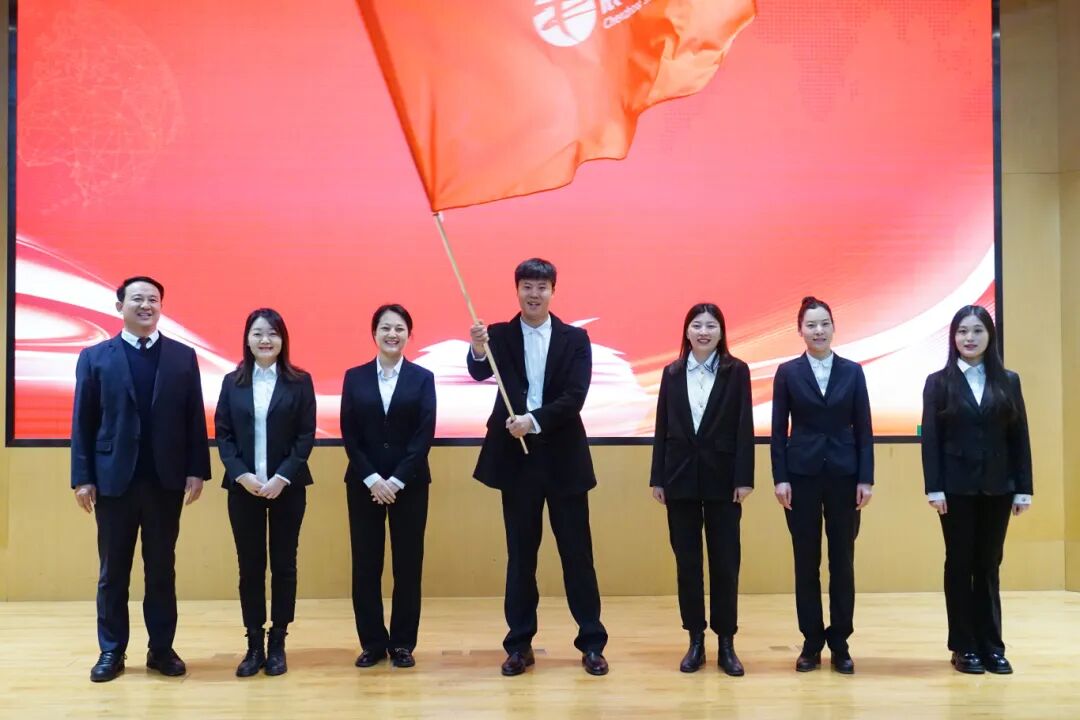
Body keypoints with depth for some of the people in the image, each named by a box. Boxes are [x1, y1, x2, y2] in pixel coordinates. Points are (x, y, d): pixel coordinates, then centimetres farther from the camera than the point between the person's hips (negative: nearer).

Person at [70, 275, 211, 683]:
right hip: (113, 479, 0)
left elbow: (194, 418, 4)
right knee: (113, 570, 7)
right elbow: (82, 422, 2)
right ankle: (111, 651, 17)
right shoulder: (94, 357, 4)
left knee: (162, 569, 8)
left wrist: (197, 470, -3)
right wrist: (82, 477, -4)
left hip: (166, 480, 1)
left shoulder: (183, 356, 6)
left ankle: (161, 649, 17)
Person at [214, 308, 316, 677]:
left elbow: (306, 436, -3)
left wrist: (282, 477, -14)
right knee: (249, 566, 5)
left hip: (287, 487, -1)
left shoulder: (300, 382, 1)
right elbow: (222, 434, 3)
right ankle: (254, 644, 13)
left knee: (283, 565, 5)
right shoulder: (233, 382, 6)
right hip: (243, 487, 1)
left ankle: (277, 643, 14)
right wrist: (242, 475, -11)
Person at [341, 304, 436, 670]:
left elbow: (424, 434, -5)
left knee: (407, 565, 3)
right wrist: (372, 479, -10)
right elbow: (349, 434, 0)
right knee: (365, 564, 3)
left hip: (409, 484, -1)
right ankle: (372, 642, 15)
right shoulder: (355, 378, 5)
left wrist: (396, 480, -12)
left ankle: (402, 643, 14)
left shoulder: (423, 378, 3)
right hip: (364, 484, 1)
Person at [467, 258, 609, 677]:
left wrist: (534, 419, -23)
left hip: (564, 456, 0)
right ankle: (519, 644, 17)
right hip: (517, 456, 0)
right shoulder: (500, 335, 2)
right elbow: (479, 373, -17)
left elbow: (575, 396, -10)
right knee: (520, 553, 8)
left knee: (577, 552, 5)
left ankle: (591, 643, 14)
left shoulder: (575, 339, 2)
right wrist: (478, 351, -38)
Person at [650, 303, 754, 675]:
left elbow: (744, 428, -3)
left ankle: (726, 643, 12)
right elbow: (662, 428, 6)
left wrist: (744, 478, -10)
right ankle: (696, 641, 16)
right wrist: (657, 478, 3)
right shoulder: (672, 373, 7)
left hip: (722, 477, -2)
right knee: (687, 561, 6)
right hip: (681, 477, 2)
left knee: (725, 562, 3)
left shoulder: (736, 371, 1)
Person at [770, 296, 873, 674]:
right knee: (806, 561, 5)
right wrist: (780, 478, -6)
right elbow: (779, 430, 1)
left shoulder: (852, 371, 4)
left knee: (842, 561, 5)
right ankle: (811, 643, 15)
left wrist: (866, 479, -3)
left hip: (844, 475, 1)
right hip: (802, 474, -1)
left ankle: (840, 643, 16)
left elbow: (863, 429, 3)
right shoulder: (787, 372, 2)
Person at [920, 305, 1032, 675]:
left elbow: (1019, 437, 5)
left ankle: (991, 646, 14)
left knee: (989, 565, 7)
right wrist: (933, 488, -10)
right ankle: (964, 647, 10)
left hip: (997, 487, 2)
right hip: (956, 487, -2)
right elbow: (930, 438, -3)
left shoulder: (1008, 381, 7)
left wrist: (1023, 488, 0)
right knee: (960, 564, 4)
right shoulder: (939, 382, 1)